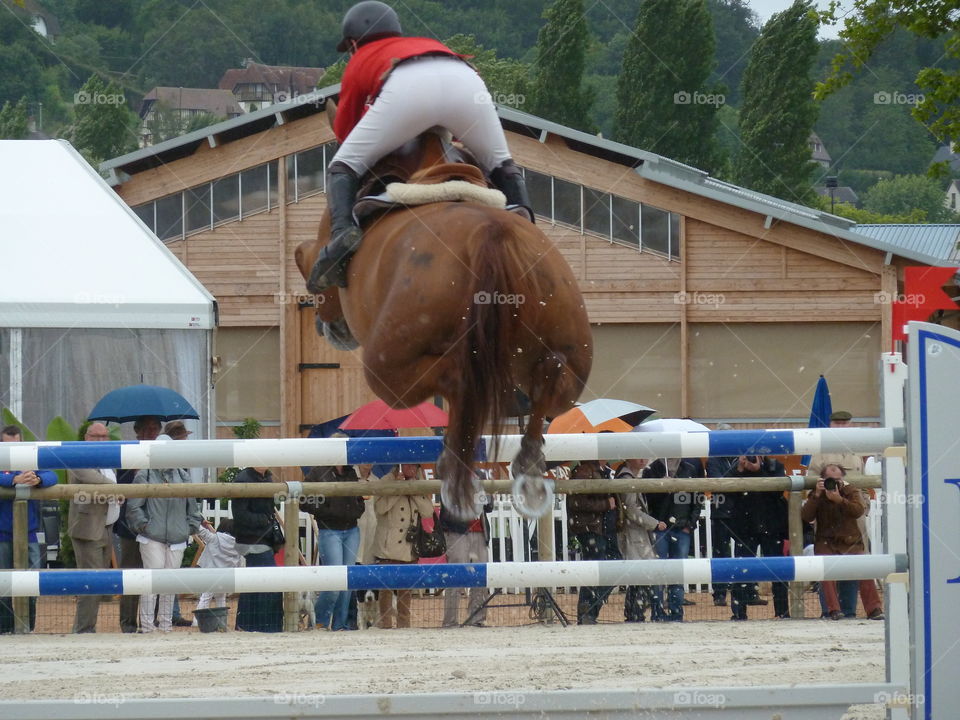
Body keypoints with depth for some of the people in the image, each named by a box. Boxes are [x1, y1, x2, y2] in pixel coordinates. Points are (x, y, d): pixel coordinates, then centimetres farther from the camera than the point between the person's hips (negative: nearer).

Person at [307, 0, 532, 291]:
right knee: (501, 165, 26)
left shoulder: (359, 62, 36)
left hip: (407, 87, -3)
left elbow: (343, 132, 39)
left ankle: (343, 232, -17)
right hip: (467, 80, 3)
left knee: (343, 166, 11)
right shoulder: (429, 43, 45)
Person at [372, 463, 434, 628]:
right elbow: (380, 507, -15)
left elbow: (428, 511, 1)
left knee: (406, 589, 7)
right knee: (386, 587, -5)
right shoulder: (387, 481, -1)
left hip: (410, 546, 4)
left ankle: (404, 623, 14)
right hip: (388, 547, -4)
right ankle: (385, 623, -1)